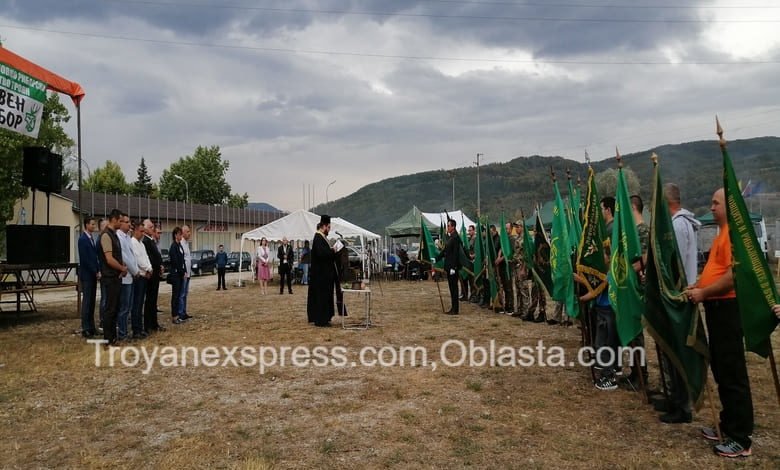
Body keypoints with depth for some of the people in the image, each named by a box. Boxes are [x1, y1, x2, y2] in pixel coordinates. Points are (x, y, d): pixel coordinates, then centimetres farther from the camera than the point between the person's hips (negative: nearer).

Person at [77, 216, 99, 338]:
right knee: (86, 301, -5)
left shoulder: (91, 238, 15)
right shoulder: (82, 239, -11)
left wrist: (98, 270, 6)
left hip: (93, 274, 8)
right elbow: (85, 259, -16)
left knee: (92, 301, 10)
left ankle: (91, 326, 15)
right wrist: (96, 272, -13)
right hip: (86, 274, -8)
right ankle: (85, 329, -1)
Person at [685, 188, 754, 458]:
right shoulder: (723, 232, 16)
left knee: (732, 374, -3)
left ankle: (741, 439, 7)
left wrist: (703, 293, -15)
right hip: (717, 307, 10)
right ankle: (728, 425, 28)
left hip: (728, 307, -10)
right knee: (720, 370, 17)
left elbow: (733, 275, -24)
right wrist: (699, 285, 9)